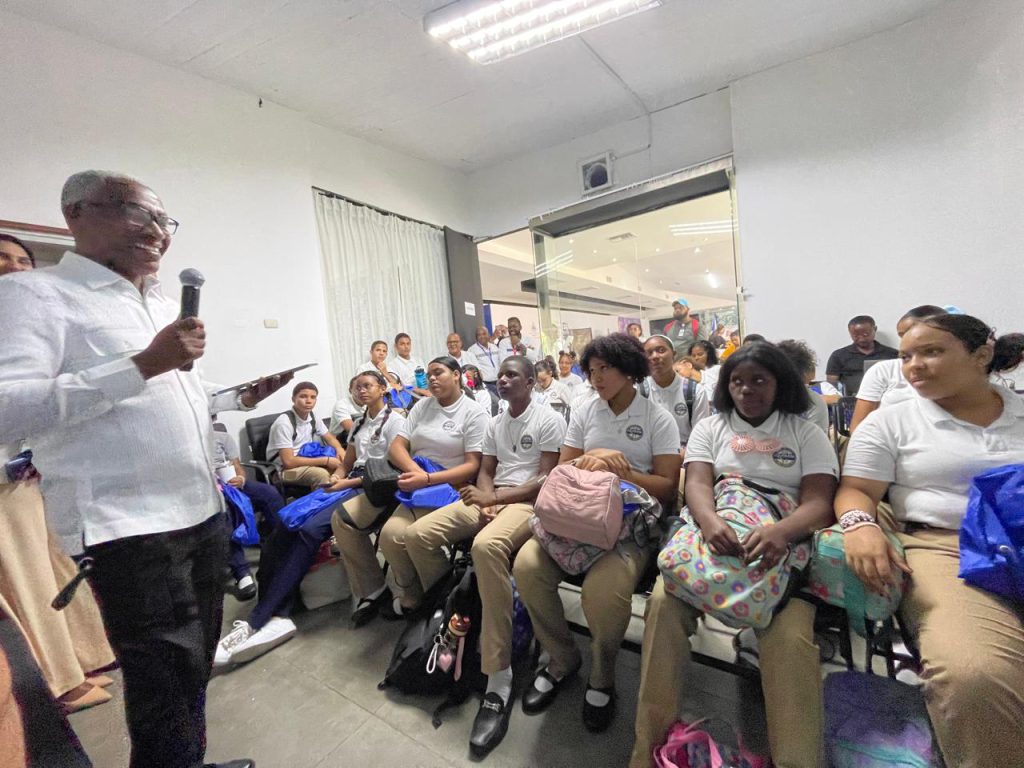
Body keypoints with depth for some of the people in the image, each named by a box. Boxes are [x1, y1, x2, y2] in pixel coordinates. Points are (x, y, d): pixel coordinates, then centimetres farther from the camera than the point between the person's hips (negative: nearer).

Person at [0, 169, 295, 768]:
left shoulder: (166, 306, 16)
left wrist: (242, 397, 11)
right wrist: (145, 364, -26)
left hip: (202, 511, 8)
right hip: (129, 524, -7)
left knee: (198, 661, 21)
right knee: (168, 681, 4)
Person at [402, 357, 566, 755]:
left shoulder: (550, 420, -3)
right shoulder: (494, 424, 20)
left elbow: (547, 479, -10)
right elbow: (485, 472, 16)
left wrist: (493, 497, -14)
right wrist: (486, 502, -7)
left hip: (528, 501, -7)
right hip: (492, 498, 8)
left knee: (487, 545, -39)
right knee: (417, 534, -11)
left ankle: (499, 681, -31)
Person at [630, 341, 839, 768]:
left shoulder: (807, 433, 11)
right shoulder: (710, 428, 13)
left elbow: (819, 503, -3)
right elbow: (696, 485, -2)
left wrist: (780, 532, -27)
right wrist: (711, 523, -27)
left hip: (781, 543, 0)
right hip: (714, 535, 1)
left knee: (790, 635, -31)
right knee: (663, 603, -26)